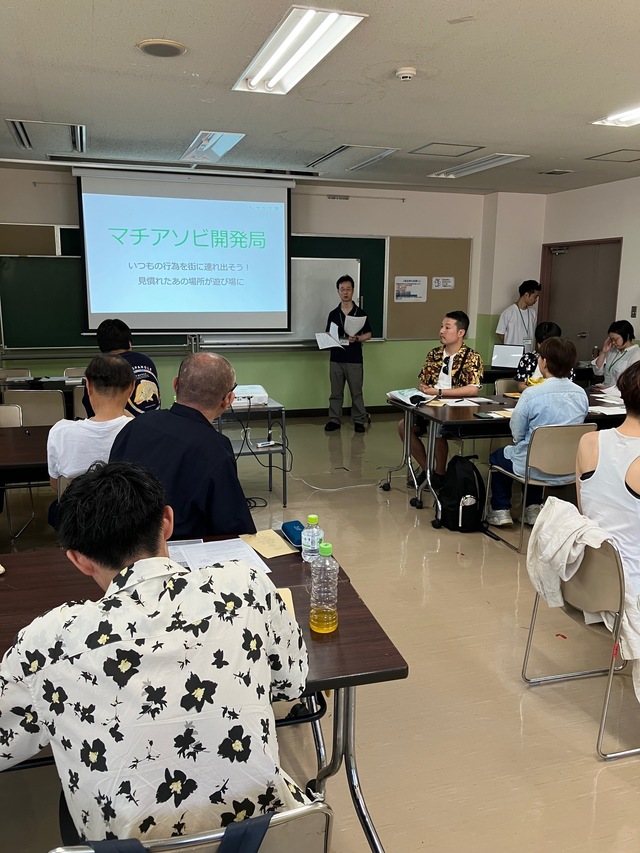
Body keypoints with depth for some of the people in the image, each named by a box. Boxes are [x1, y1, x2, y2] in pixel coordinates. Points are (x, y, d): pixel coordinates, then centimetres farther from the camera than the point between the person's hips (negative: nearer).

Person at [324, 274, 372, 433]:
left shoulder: (360, 313, 0)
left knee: (356, 392, 3)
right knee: (336, 392, 7)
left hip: (354, 359, -2)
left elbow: (368, 335, 3)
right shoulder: (333, 314, 7)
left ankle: (359, 420, 13)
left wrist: (356, 338, -16)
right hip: (336, 358, 2)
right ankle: (334, 420, 15)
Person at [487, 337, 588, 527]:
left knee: (497, 456, 26)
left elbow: (517, 434, -13)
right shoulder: (581, 394, -6)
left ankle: (501, 510, 24)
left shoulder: (531, 394, -23)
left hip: (537, 469, -5)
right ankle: (534, 508, 35)